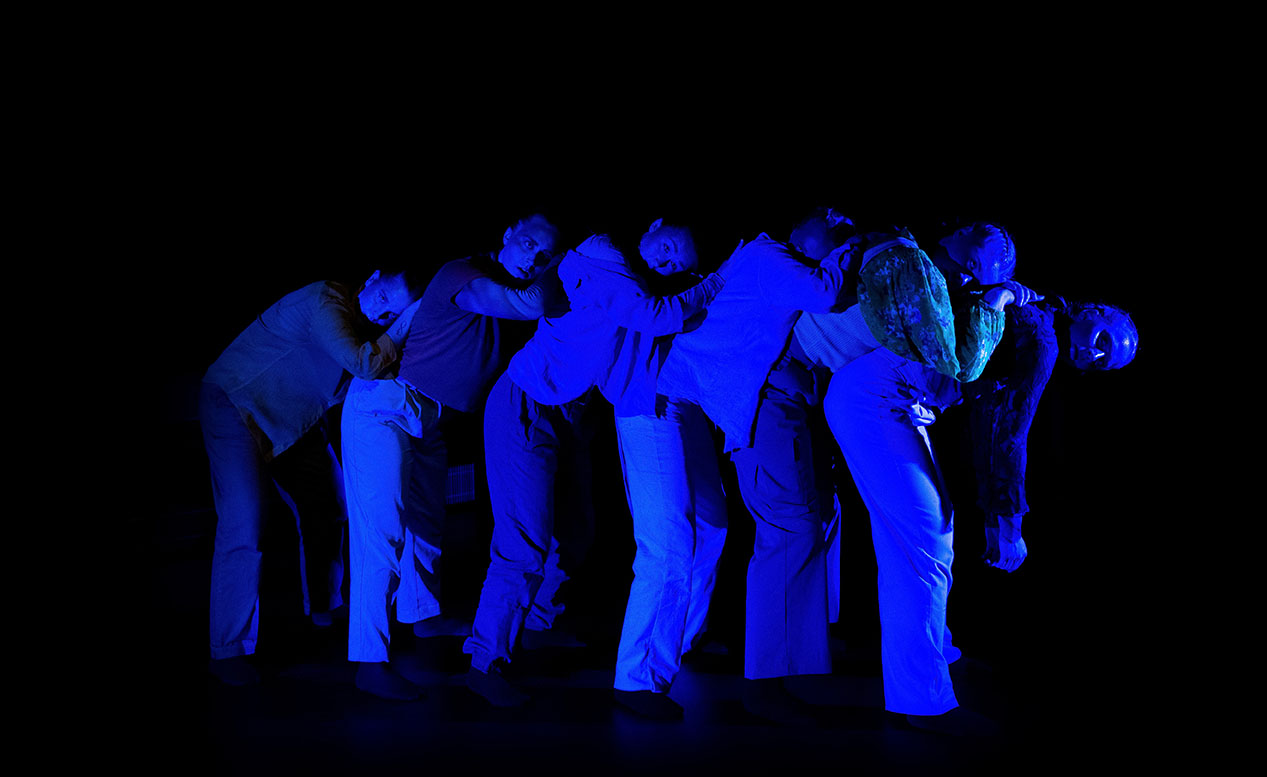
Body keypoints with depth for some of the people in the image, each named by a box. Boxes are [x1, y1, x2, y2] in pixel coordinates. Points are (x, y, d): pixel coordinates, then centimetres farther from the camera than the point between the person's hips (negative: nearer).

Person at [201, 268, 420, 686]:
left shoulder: (364, 324, 1)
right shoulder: (327, 303, -26)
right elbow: (365, 364, -37)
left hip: (292, 419, 9)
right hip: (236, 404, -9)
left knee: (325, 512, 13)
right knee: (244, 526, -16)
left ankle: (324, 611, 34)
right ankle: (229, 650, -6)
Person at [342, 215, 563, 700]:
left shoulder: (505, 289, 9)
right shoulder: (465, 277, -19)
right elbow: (533, 305, -29)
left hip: (428, 421, 10)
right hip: (386, 408, -9)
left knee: (426, 521, 22)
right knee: (384, 528, -12)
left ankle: (424, 614, 44)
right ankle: (370, 663, -10)